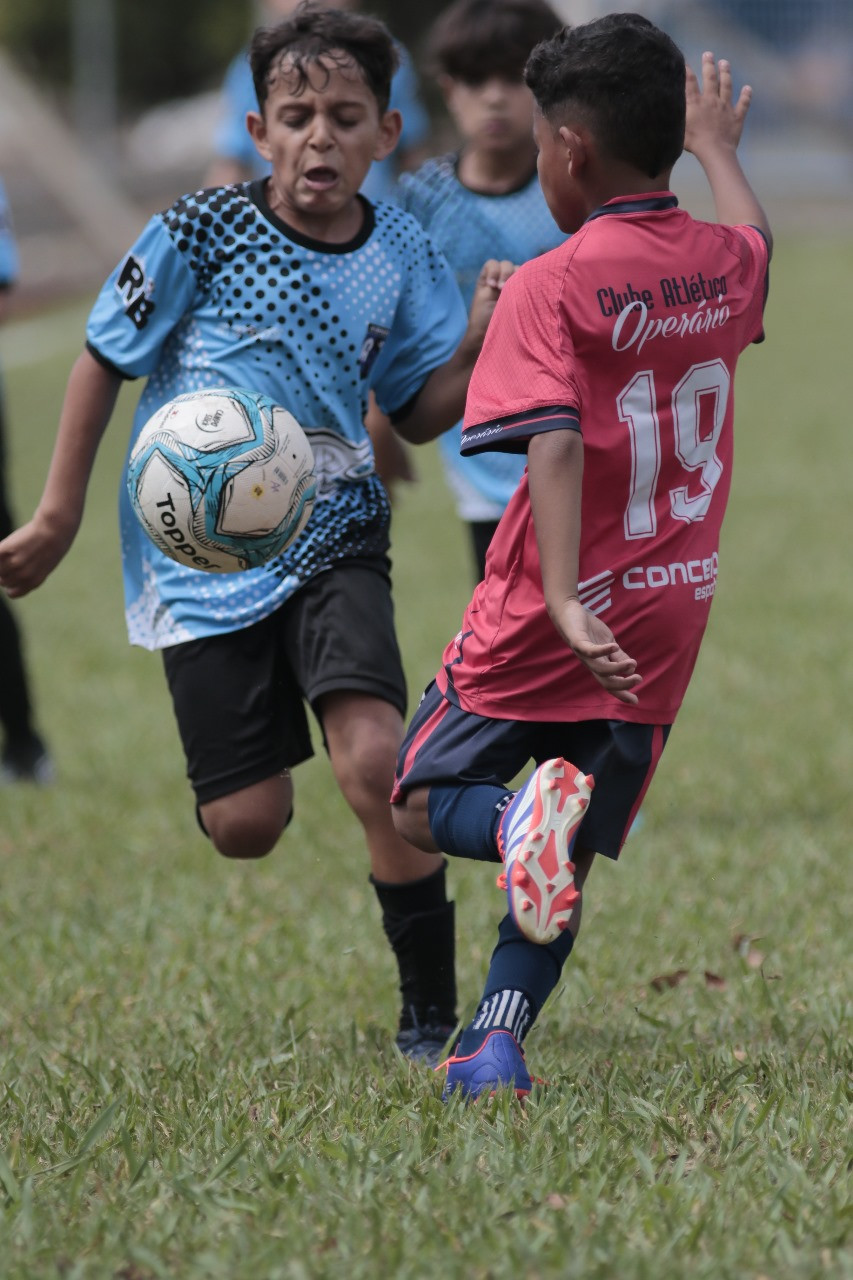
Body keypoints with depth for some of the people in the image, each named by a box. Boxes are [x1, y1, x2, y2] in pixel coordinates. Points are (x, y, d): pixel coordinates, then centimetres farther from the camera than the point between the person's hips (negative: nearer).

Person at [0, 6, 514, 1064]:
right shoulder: (202, 234, -9)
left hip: (333, 541, 1)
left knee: (374, 760, -21)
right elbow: (105, 359, 2)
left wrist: (479, 334, -10)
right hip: (203, 554, -1)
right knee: (248, 826, -5)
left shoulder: (398, 257, 1)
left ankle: (430, 1014, -8)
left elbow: (419, 412, 9)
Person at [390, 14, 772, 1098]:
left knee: (421, 805, 12)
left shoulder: (550, 288, -16)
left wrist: (565, 601, -36)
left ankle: (523, 821, -19)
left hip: (547, 629, -5)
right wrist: (716, 144, 46)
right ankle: (496, 1042, 2)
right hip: (665, 628, 5)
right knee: (561, 869, 15)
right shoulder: (724, 265, 2)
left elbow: (557, 442, -28)